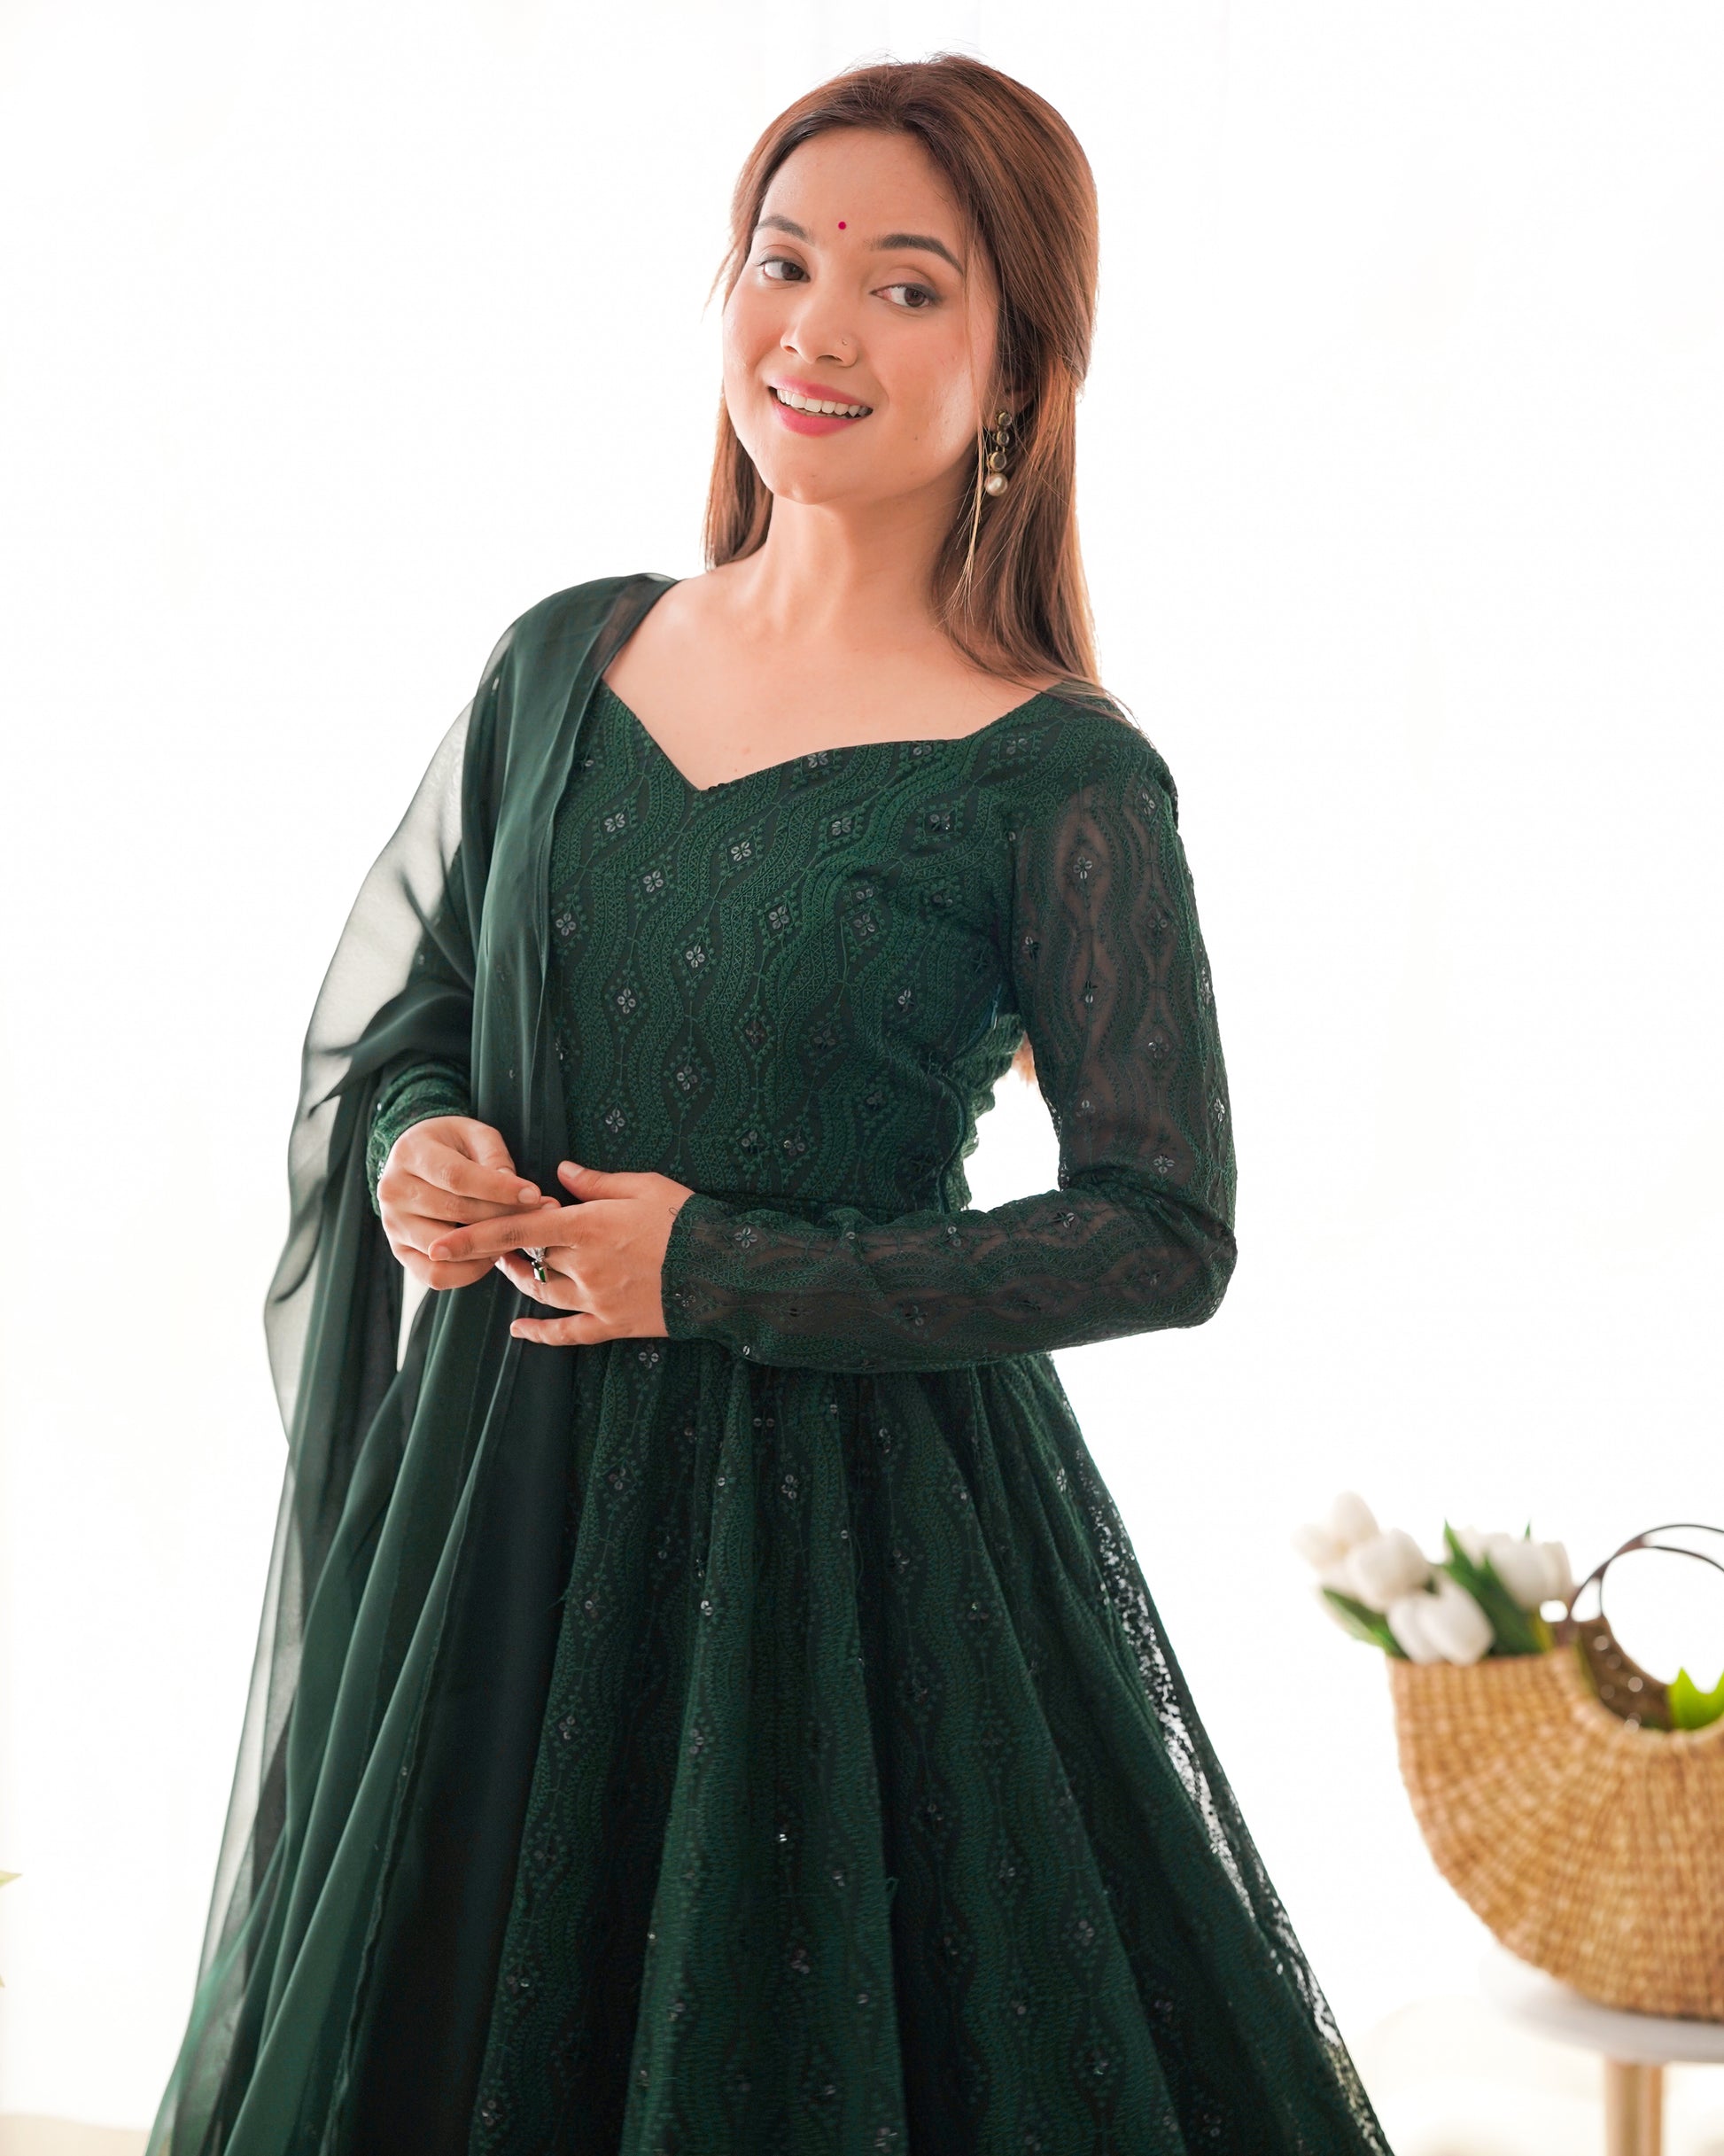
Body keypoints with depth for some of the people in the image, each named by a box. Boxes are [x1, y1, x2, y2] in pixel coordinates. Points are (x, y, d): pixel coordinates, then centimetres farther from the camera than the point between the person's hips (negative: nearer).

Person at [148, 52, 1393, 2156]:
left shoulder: (1059, 780, -11)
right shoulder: (566, 658, 3)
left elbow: (1166, 1232, -11)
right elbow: (389, 1005, 15)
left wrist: (727, 1271, -15)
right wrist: (417, 1145, -8)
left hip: (848, 1517, -4)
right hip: (495, 1498, 5)